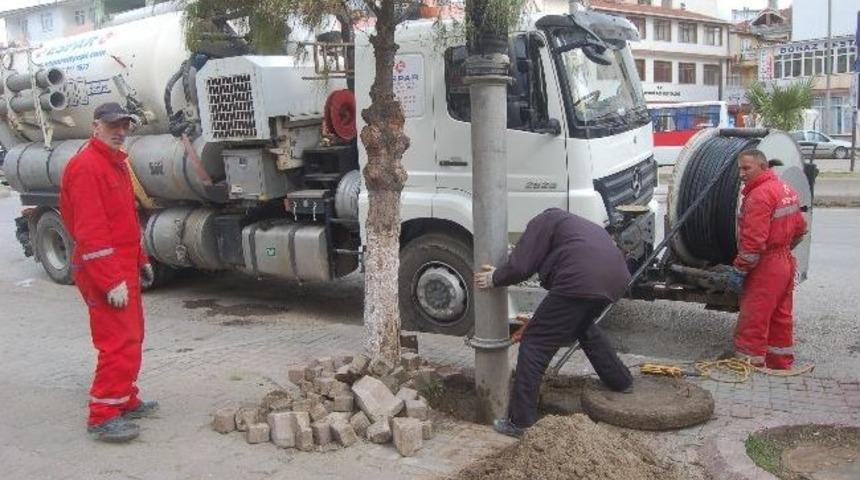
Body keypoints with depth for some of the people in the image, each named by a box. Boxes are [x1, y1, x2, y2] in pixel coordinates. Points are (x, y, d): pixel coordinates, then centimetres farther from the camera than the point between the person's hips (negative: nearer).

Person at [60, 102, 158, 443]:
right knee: (117, 343, -9)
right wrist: (111, 281, -25)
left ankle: (127, 402, 29)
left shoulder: (117, 163, 15)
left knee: (132, 338, 17)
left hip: (124, 267, 10)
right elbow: (89, 231, -23)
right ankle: (102, 417, 0)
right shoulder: (86, 166, -17)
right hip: (103, 271, -10)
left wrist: (140, 260, 19)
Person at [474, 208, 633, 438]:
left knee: (536, 343, 0)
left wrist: (494, 278, 19)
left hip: (581, 281, -9)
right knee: (583, 326, 37)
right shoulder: (576, 224, 38)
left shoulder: (542, 221, 13)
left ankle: (518, 421, 0)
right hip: (617, 278, 9)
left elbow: (520, 267, 1)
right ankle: (621, 382, 46)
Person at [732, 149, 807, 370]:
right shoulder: (786, 190, 12)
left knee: (752, 323, -5)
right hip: (786, 262, 10)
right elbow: (800, 229, 20)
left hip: (766, 268, -10)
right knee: (781, 319, 18)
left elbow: (754, 241, -25)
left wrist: (740, 269, -17)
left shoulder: (759, 195, -19)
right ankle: (781, 365, 29)